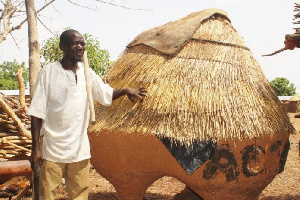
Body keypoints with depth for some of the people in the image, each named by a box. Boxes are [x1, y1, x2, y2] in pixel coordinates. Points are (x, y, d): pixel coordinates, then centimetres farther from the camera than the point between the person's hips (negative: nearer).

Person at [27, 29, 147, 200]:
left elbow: (107, 93, 20)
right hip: (53, 148, -4)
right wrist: (35, 148, -11)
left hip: (80, 149, 4)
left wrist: (125, 91, -1)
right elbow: (37, 113, -7)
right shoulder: (48, 72, -7)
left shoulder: (87, 73, 7)